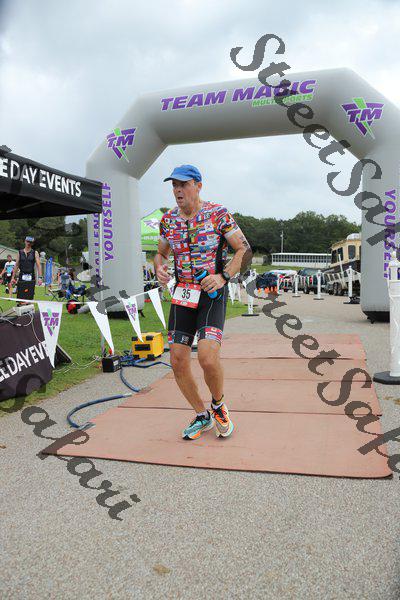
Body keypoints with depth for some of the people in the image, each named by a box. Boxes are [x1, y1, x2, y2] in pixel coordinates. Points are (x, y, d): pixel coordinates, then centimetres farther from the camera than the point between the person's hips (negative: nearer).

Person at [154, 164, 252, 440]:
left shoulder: (218, 214, -5)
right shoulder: (168, 219, 8)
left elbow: (245, 250, -4)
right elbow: (161, 253, 21)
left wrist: (223, 277, -18)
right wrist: (159, 268, -3)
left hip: (213, 294, -5)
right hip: (182, 294, 5)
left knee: (208, 357, -21)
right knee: (178, 362, 1)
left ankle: (219, 405, 12)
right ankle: (202, 416, 23)